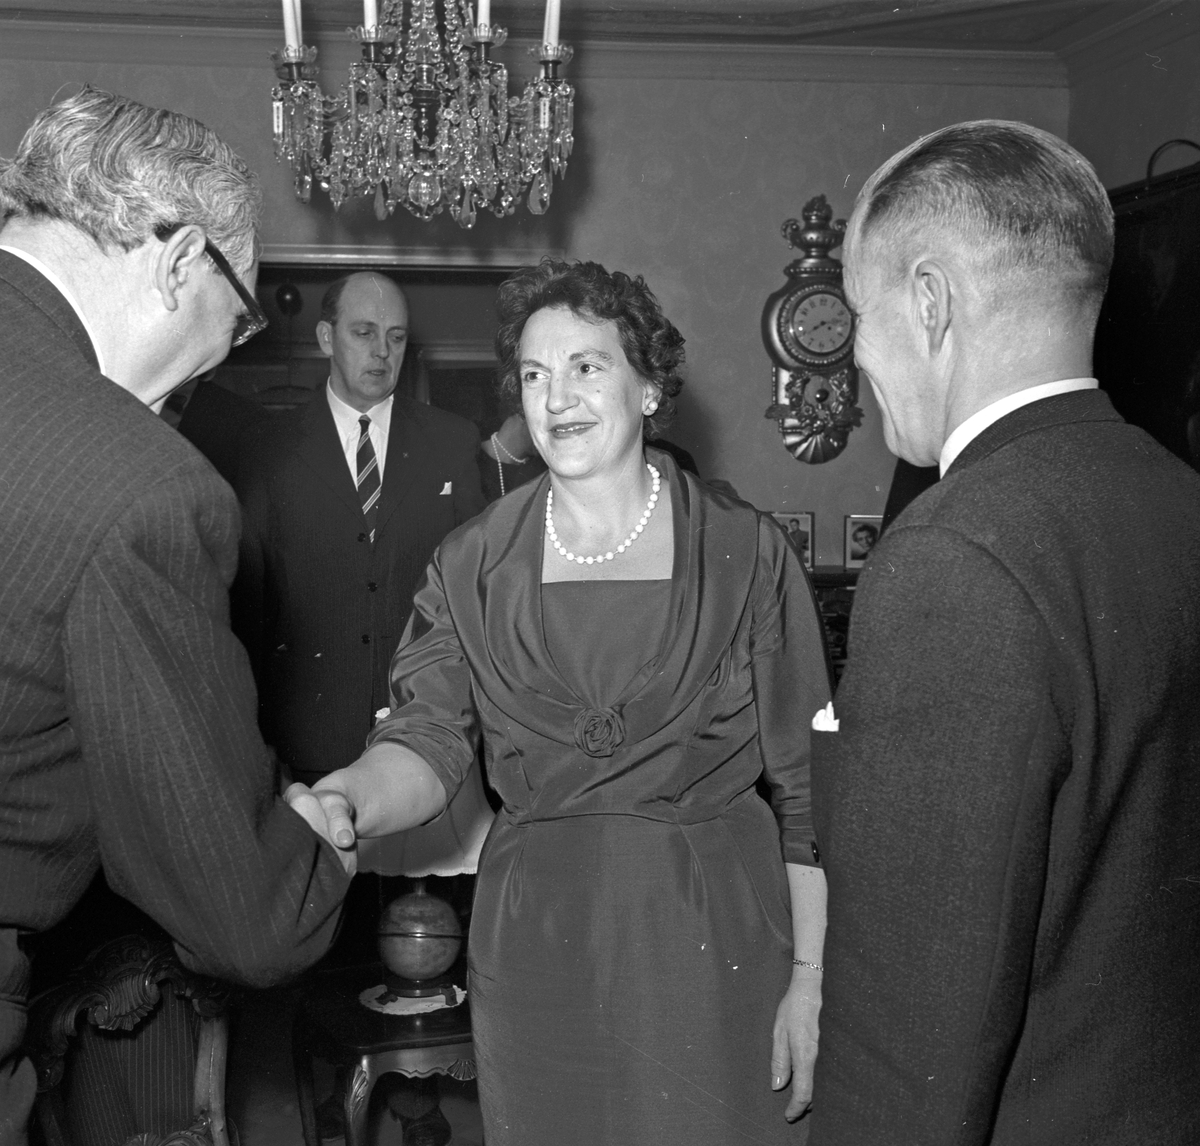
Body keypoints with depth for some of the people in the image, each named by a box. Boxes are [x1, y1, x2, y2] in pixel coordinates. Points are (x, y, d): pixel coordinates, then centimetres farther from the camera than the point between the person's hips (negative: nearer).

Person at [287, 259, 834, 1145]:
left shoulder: (746, 552, -5)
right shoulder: (474, 565, 2)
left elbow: (805, 783, -4)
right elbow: (431, 737, -5)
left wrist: (811, 978, -6)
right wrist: (350, 800, -28)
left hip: (715, 939, -2)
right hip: (536, 941, 2)